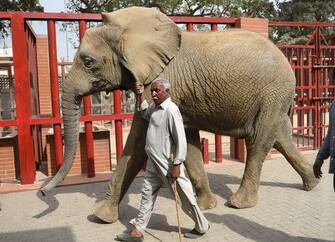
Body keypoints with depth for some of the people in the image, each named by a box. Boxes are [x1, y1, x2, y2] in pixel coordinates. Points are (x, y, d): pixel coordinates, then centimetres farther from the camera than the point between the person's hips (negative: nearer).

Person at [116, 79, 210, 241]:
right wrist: (140, 96, 18)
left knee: (185, 197, 6)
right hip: (153, 162, 9)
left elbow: (181, 140, -21)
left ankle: (202, 227, 26)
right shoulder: (155, 107, 8)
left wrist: (177, 165, -22)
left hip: (168, 164, -8)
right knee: (147, 194, 12)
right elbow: (145, 114, 32)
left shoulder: (171, 110, -19)